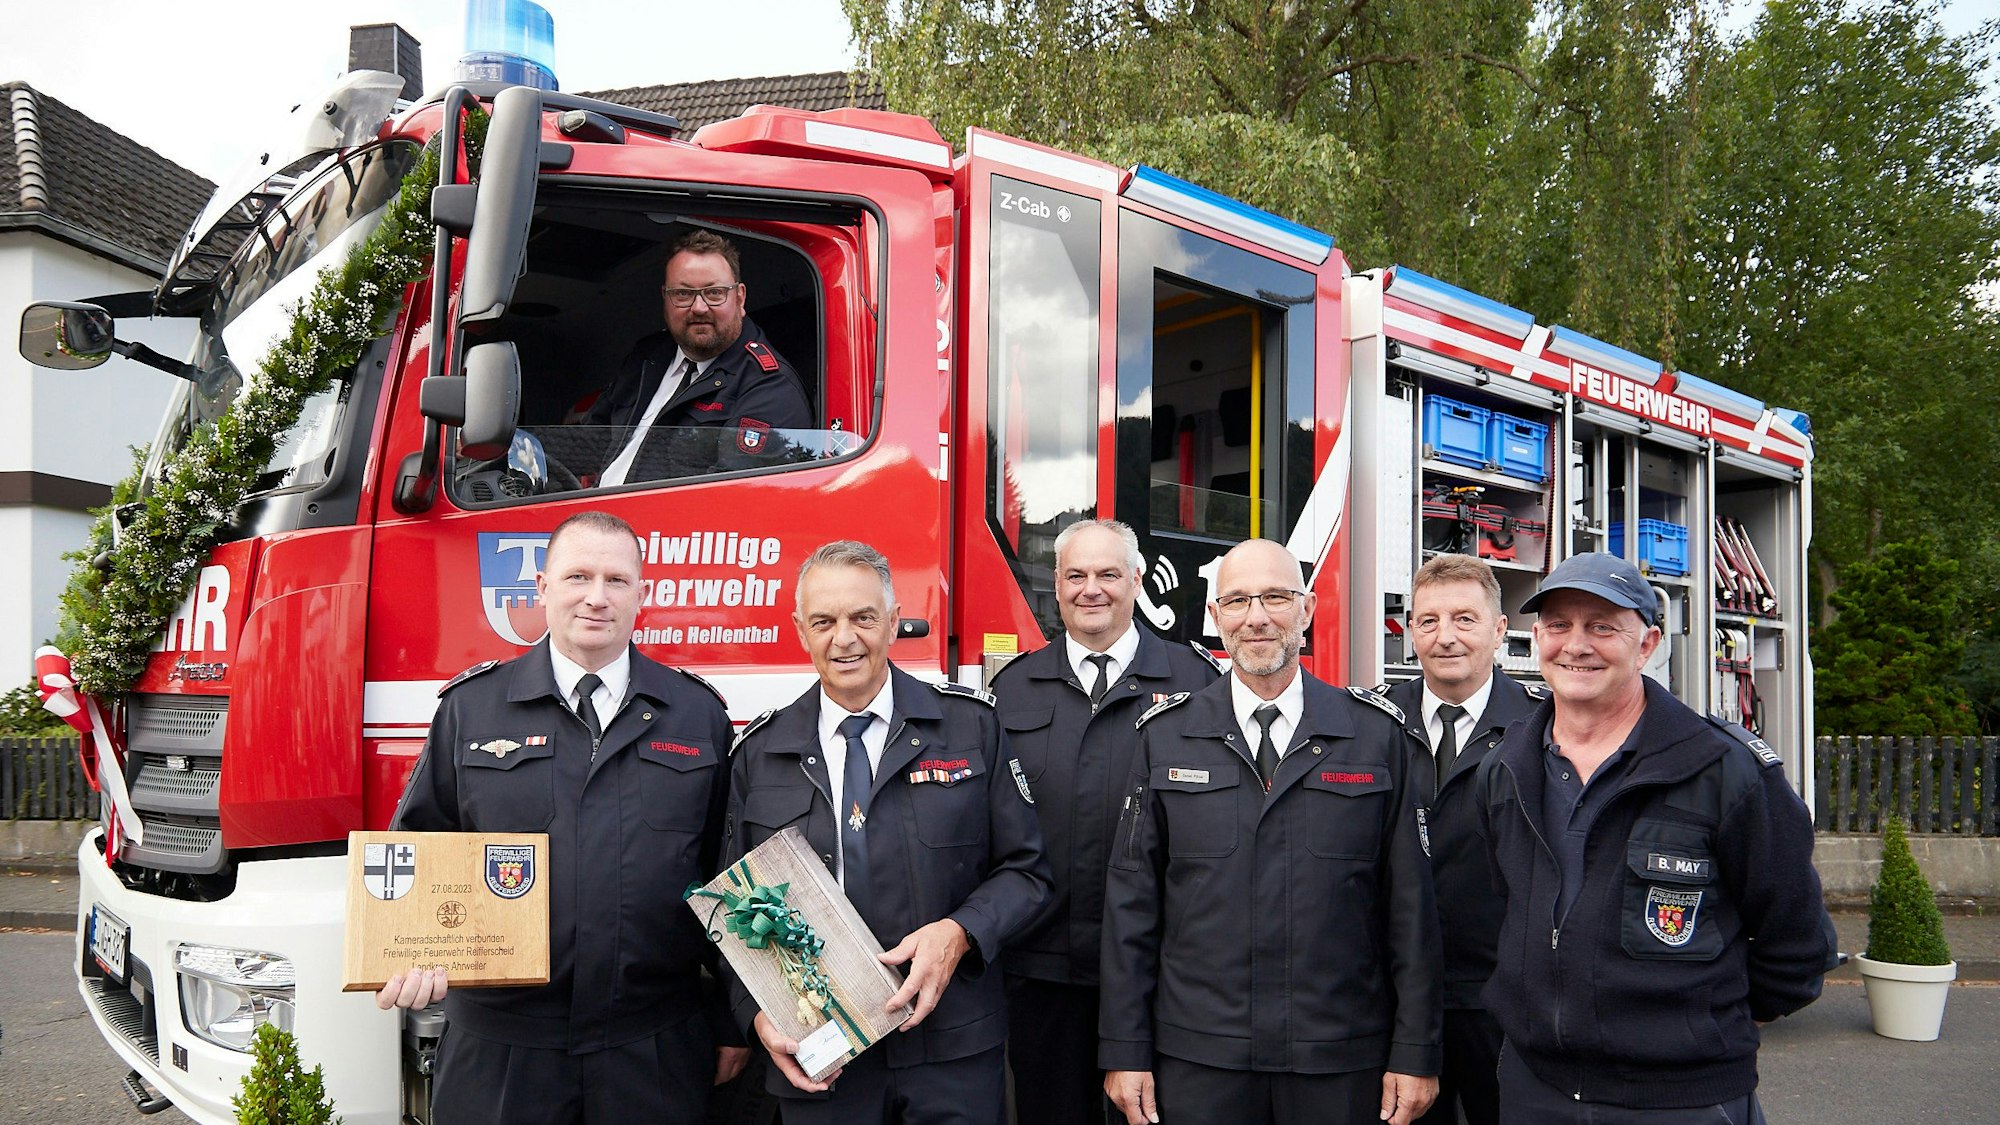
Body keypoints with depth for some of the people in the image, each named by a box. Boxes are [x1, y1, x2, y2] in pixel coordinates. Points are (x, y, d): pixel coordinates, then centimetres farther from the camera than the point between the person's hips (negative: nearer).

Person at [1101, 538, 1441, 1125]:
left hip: (1344, 1063, 0)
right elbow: (1131, 897, 2)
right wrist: (1124, 1052, 0)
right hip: (1197, 1060, 1)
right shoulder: (1165, 736, 3)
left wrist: (1416, 1053, -1)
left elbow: (1410, 901, 1)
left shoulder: (1378, 733, 1)